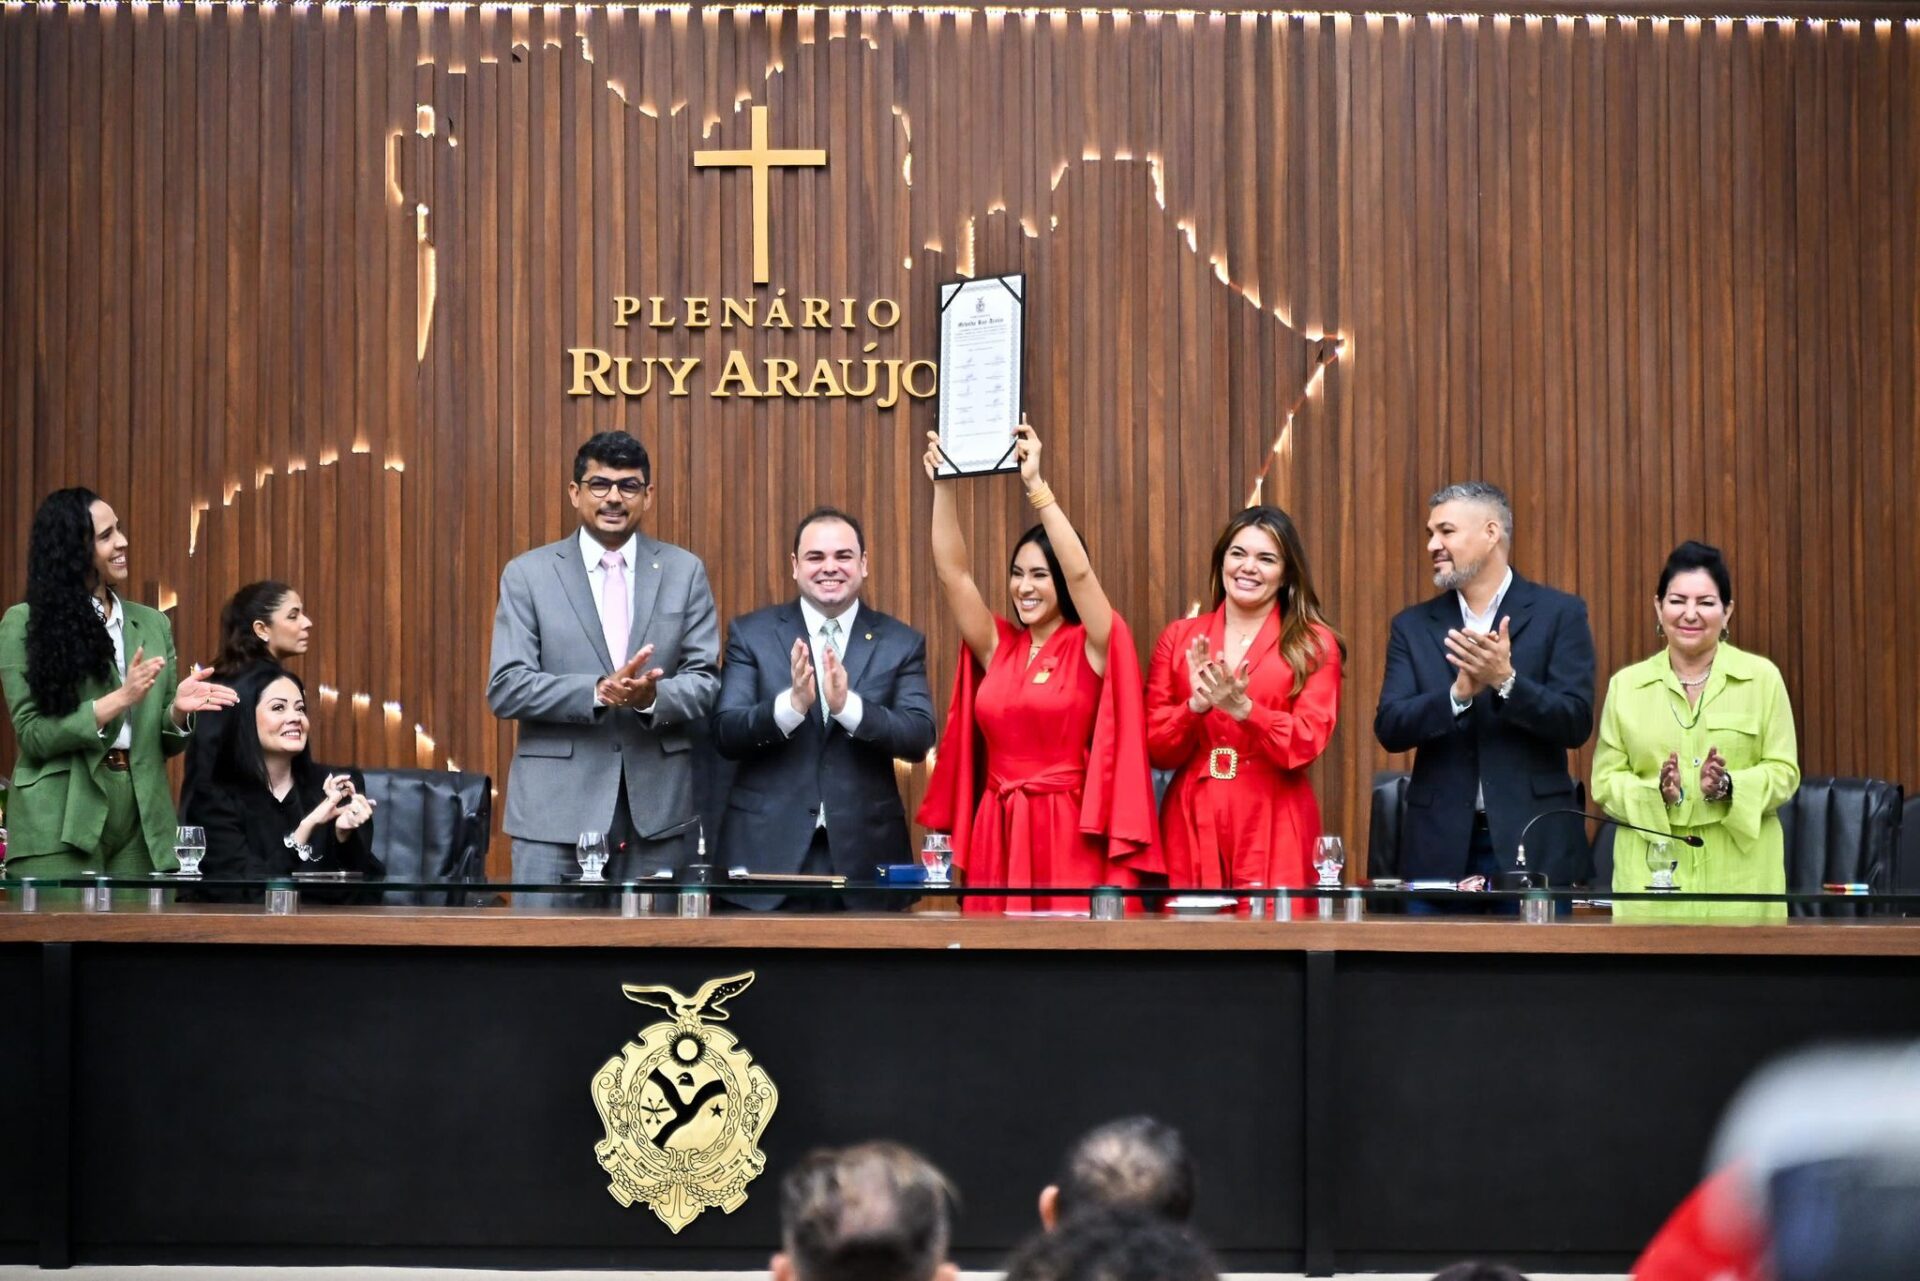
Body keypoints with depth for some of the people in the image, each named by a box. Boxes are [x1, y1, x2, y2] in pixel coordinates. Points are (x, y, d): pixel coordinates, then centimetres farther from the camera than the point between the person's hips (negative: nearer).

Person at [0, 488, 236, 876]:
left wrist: (178, 709, -8)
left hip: (141, 823, 4)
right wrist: (120, 700, -16)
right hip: (60, 828, -4)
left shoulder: (153, 624, 12)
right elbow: (33, 735, -8)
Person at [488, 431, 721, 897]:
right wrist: (598, 691, -19)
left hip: (657, 807, 2)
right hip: (557, 807, -1)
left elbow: (706, 682, 5)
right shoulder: (528, 574, 4)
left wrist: (653, 696, -18)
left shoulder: (685, 571, 9)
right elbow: (505, 688, -4)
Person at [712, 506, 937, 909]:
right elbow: (725, 735, -4)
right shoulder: (751, 633, 5)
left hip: (864, 850, 1)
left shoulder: (902, 642, 6)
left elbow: (919, 737, -5)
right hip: (767, 846, 0)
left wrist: (847, 704, -21)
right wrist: (792, 703, -21)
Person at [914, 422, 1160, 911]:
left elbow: (1079, 572, -16)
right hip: (997, 836, 4)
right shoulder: (997, 647, 11)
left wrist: (1035, 485, -19)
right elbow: (953, 571, 6)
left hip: (1067, 836, -4)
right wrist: (943, 486, -3)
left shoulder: (1091, 647, -1)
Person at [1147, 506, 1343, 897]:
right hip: (1192, 822, 2)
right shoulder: (1178, 638, 10)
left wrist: (1243, 708, -20)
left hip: (1273, 827, -2)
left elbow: (1308, 742, -6)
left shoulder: (1315, 644, 5)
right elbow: (1156, 748, 6)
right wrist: (1196, 705, -13)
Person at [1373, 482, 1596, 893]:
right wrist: (1459, 693, -17)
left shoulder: (1560, 614, 2)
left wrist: (1505, 681, -21)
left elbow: (1576, 725, -6)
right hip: (1442, 845, 2)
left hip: (1533, 841, -2)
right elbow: (1389, 729, -1)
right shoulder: (1413, 626, 9)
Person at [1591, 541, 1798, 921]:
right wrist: (1656, 791, -14)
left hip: (1739, 872, -1)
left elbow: (1784, 773, 3)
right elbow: (1605, 781, 5)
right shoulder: (1625, 685, 7)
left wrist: (1728, 786, -16)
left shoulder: (1762, 678, 4)